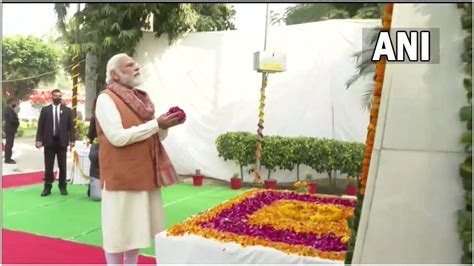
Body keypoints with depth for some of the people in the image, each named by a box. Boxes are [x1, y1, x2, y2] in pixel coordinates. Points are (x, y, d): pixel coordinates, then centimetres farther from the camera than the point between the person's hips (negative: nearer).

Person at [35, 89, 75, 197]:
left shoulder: (67, 110, 7)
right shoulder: (45, 110, 7)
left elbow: (70, 126, 5)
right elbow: (40, 126, 3)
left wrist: (71, 140, -3)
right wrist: (38, 140, -5)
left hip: (62, 141, 0)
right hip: (49, 141, 0)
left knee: (62, 166, 5)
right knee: (48, 166, 4)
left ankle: (63, 186, 14)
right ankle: (47, 187, 12)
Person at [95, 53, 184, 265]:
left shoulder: (141, 98, 14)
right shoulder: (106, 99, -9)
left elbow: (156, 137, 15)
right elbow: (118, 137, -21)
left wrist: (165, 125, -6)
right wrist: (155, 124, -19)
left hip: (144, 173, 7)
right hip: (121, 176, -7)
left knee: (137, 226, 14)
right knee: (118, 226, 3)